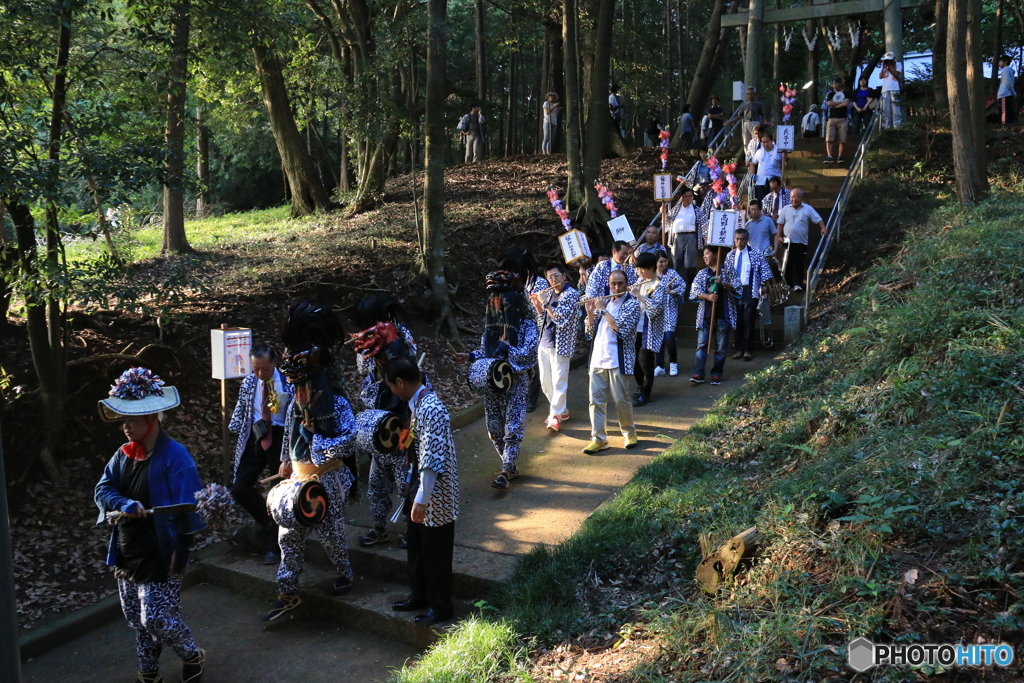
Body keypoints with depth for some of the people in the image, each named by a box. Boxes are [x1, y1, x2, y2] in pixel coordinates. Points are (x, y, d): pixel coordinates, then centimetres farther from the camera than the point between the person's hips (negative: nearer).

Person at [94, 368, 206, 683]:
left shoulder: (174, 455, -17)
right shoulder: (124, 453, 5)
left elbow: (186, 509, -18)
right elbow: (103, 489, 0)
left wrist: (179, 554, -18)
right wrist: (123, 504, -22)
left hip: (159, 557, -7)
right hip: (126, 554, 7)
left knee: (158, 619, -4)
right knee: (138, 619, 17)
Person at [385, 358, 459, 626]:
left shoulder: (431, 409, -26)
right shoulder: (418, 404, 5)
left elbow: (433, 459, -28)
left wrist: (422, 499, -26)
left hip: (435, 494, -10)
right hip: (420, 487, 10)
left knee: (436, 552, 6)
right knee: (416, 544, 21)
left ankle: (441, 606, 22)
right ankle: (420, 595, 38)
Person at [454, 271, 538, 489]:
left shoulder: (526, 323, -10)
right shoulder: (492, 320, 6)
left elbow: (529, 353, -17)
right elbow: (485, 350, 13)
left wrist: (505, 348, -24)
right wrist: (470, 356, -4)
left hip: (515, 381, -6)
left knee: (512, 428, -5)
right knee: (494, 428, 9)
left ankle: (505, 472, 3)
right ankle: (510, 466, 24)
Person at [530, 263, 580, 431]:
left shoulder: (571, 294, -9)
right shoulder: (549, 293, 12)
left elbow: (561, 319, -20)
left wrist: (545, 303, -18)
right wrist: (537, 304, 2)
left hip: (560, 345, -8)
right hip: (544, 343, 8)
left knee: (558, 383, -4)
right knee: (545, 382, 13)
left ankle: (555, 416, 6)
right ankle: (562, 411, 27)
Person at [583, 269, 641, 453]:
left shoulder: (632, 304, -2)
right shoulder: (603, 302, 14)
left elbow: (621, 327, -18)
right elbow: (591, 331, 13)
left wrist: (603, 310, -13)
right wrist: (590, 312, -3)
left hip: (617, 359, -5)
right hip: (597, 358, 5)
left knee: (621, 399, 1)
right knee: (596, 399, 2)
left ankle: (629, 433, 22)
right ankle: (599, 438, 8)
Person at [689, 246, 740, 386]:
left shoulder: (727, 270, 4)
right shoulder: (702, 273, 10)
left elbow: (737, 287, -2)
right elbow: (694, 292, 1)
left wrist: (723, 283, -18)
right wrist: (708, 296, -17)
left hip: (723, 314, -2)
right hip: (705, 314, 2)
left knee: (721, 346, 3)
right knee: (701, 344, -3)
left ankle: (716, 374, 11)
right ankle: (698, 375, -5)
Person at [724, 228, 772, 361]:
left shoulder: (756, 254, -2)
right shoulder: (730, 255, 8)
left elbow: (764, 270, 0)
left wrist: (763, 286, -2)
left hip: (751, 291, -3)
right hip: (735, 291, 3)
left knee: (748, 319, -7)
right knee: (737, 319, 5)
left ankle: (747, 350, 0)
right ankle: (739, 349, 14)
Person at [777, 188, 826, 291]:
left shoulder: (808, 209, 4)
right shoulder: (785, 210, 9)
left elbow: (818, 220, 1)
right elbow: (780, 224, 10)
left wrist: (823, 228, -16)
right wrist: (779, 236, 1)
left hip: (801, 242, -1)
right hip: (787, 242, 2)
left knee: (799, 264, -3)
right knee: (788, 264, 4)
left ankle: (797, 284, -1)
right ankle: (788, 283, 14)